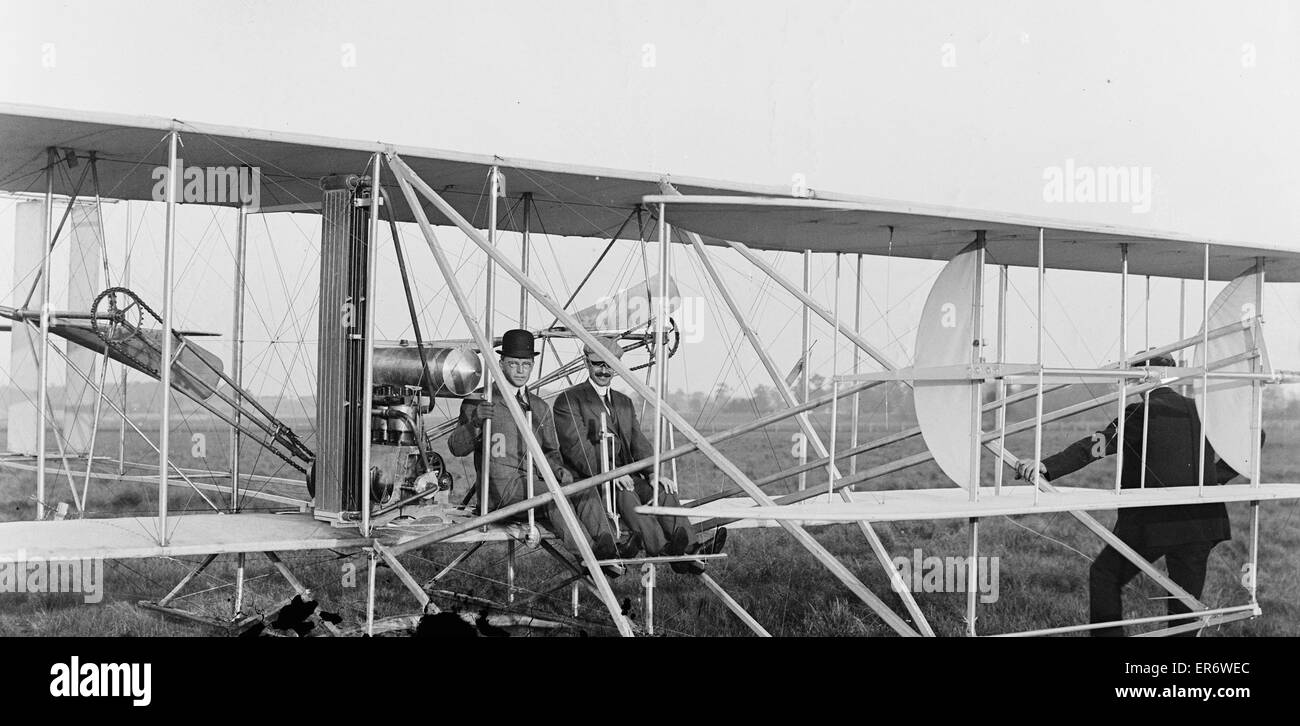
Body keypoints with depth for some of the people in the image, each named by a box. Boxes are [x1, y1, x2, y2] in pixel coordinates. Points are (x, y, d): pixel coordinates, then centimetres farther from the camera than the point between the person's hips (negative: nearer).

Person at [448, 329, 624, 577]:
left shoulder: (540, 407, 22)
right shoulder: (479, 400, 6)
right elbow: (456, 448, -1)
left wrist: (559, 470, 0)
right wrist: (475, 422, -22)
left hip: (534, 481, 5)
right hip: (499, 485, -5)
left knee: (585, 492, -26)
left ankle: (607, 551, -42)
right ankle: (591, 555, -41)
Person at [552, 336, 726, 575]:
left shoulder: (624, 402, 23)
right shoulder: (568, 400, 0)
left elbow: (639, 443, 14)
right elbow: (576, 447, -13)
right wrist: (608, 473, -27)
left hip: (623, 476, 6)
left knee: (661, 490, -24)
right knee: (624, 492, -36)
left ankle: (690, 549, -43)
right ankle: (663, 550, -54)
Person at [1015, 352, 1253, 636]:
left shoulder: (1140, 413, -9)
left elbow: (1096, 445, -20)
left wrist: (1047, 467, -27)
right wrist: (1215, 477, 16)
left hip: (1154, 522, -5)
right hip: (1201, 523, 5)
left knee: (1104, 576, 14)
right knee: (1186, 599, 12)